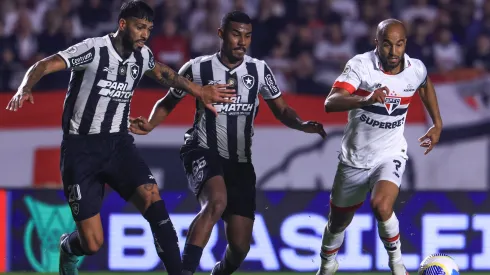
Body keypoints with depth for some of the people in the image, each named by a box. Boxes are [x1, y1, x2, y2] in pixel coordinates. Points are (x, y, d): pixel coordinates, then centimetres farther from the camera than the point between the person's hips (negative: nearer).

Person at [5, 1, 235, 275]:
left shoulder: (143, 55, 4)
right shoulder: (94, 50, -16)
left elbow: (163, 73, 27)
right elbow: (44, 66, -22)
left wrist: (200, 91, 32)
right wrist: (26, 88, -42)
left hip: (118, 143, 5)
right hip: (82, 149, -5)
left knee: (152, 199, -24)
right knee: (92, 244, -6)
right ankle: (68, 248, 32)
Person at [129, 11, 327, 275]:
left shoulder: (259, 70, 1)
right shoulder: (198, 68, -6)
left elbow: (281, 109, 10)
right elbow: (167, 103, 8)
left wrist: (301, 124, -11)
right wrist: (150, 124, -12)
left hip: (240, 162, 4)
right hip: (203, 151, -4)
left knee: (240, 247, 1)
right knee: (216, 201, -37)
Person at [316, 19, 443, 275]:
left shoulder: (416, 69, -9)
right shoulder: (360, 65, -21)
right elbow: (330, 103, -35)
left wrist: (437, 124, 19)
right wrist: (366, 99, -51)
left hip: (390, 154, 0)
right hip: (355, 157, 0)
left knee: (382, 207, -29)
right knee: (338, 221, 15)